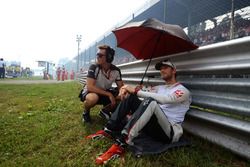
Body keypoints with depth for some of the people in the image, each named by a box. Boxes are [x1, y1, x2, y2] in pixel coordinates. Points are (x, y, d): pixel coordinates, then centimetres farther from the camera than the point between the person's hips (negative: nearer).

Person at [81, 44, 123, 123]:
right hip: (90, 92, -4)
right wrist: (109, 94, -34)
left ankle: (105, 111, 8)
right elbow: (90, 87, -30)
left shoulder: (116, 70, -12)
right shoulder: (94, 68, -23)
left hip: (105, 94, 4)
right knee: (92, 98, -40)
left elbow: (121, 87, -6)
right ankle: (86, 112, -3)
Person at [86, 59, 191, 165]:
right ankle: (108, 131, -12)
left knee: (151, 102, -35)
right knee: (130, 95, -5)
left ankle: (120, 145, -38)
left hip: (170, 133, -6)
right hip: (152, 125, 7)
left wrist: (136, 91, -22)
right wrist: (127, 89, -14)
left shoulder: (183, 91, -2)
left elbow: (164, 99, -23)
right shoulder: (159, 88, 21)